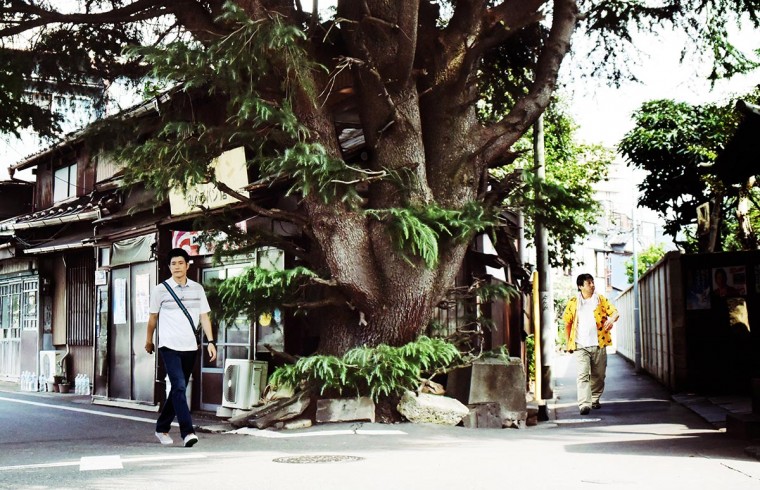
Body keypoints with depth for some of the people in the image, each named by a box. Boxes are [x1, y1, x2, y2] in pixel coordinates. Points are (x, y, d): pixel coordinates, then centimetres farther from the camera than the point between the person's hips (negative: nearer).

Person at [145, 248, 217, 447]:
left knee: (179, 389, 11)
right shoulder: (160, 290, 0)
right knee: (179, 387, -17)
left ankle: (162, 428, 27)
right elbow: (153, 318, 10)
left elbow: (204, 317, 8)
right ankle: (187, 432, -21)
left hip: (190, 347, 4)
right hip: (169, 346, -4)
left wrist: (211, 342, -1)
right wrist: (149, 341, 18)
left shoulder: (197, 289, 7)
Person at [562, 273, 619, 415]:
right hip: (580, 346, -2)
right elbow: (567, 323, 11)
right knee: (583, 375, -12)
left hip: (599, 345, 2)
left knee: (598, 375, 10)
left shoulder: (601, 300, 6)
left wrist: (612, 318, -22)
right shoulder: (573, 302, 3)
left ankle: (595, 399, 30)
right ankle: (584, 404, -19)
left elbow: (615, 312, 2)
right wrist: (568, 342, 11)